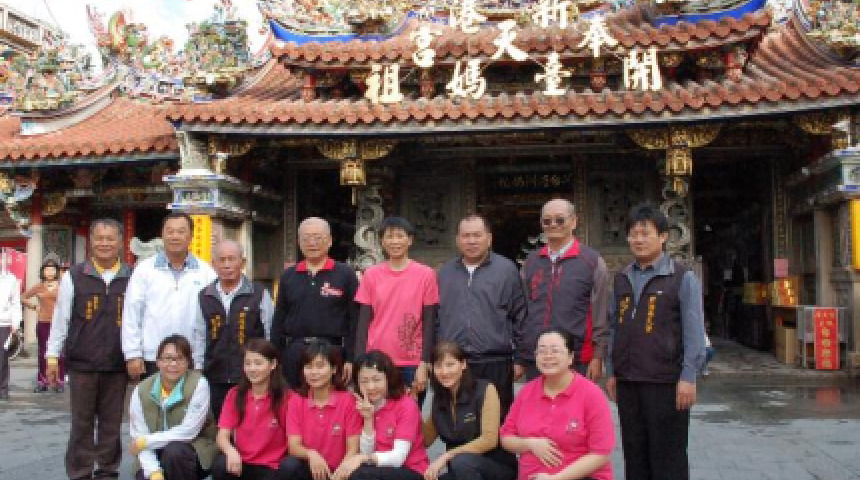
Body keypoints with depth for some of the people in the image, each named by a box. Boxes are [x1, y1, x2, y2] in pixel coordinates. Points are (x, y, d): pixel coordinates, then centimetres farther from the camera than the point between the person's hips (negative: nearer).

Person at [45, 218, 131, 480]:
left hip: (117, 364, 1)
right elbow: (61, 318, 3)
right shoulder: (73, 276, 0)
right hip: (81, 362, -1)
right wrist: (52, 355, 1)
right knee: (81, 422, 7)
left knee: (112, 422, 10)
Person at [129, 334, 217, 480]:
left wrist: (146, 441, -16)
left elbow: (188, 431, -20)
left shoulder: (198, 384, -17)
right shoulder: (141, 390, -7)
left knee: (174, 451, -33)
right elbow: (138, 437, -11)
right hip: (156, 455, 3)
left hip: (195, 450, -3)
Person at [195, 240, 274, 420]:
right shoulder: (205, 297, 8)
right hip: (215, 381, 3)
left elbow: (272, 335, 1)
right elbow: (199, 338, 13)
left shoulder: (259, 294, -2)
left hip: (251, 380, -3)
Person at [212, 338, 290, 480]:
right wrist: (231, 451, -25)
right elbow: (222, 436, -3)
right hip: (241, 462, 3)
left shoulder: (285, 397, -6)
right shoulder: (235, 394, 3)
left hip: (271, 467, -3)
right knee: (220, 466, -29)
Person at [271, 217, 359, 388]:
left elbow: (355, 320, -3)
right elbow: (279, 320, 14)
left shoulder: (345, 274, 1)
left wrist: (350, 359, -9)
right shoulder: (288, 276, 12)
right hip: (294, 353, 3)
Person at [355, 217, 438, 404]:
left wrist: (424, 364, -6)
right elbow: (364, 321, 5)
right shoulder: (371, 275, 4)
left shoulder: (426, 275, -1)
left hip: (412, 364, -1)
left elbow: (429, 324, -1)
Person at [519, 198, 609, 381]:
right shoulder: (531, 262, 14)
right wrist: (519, 359, 12)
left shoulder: (592, 261, 2)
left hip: (576, 362, -4)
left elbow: (601, 315, -1)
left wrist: (597, 358, -6)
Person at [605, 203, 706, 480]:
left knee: (668, 457, 4)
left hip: (666, 383, -5)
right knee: (634, 455, 13)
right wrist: (612, 373, 11)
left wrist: (688, 377, -13)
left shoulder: (682, 278, -3)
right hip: (627, 383, 5)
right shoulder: (621, 280, 14)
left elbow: (694, 332, -7)